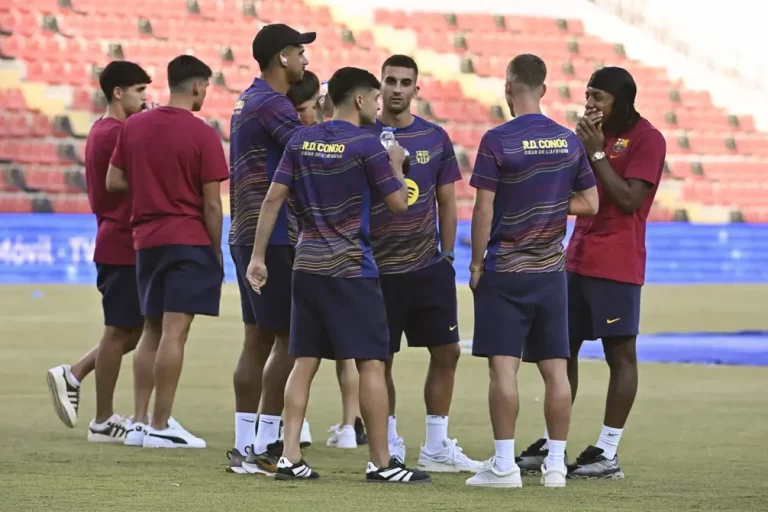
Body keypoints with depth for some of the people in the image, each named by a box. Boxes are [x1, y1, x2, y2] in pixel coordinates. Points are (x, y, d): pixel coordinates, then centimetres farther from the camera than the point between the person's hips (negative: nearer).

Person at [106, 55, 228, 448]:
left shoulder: (134, 127, 6)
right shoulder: (202, 135, -9)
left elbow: (113, 182, 10)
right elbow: (212, 203, -9)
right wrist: (217, 252, 0)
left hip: (146, 239, 6)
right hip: (189, 240, -6)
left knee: (151, 331, 14)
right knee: (174, 332, -6)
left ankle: (139, 423, 13)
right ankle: (160, 427, -6)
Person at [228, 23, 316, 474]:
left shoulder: (249, 101, 17)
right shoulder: (272, 104, -14)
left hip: (246, 235, 10)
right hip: (274, 237, -10)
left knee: (258, 340, 11)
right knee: (289, 340, -6)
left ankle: (244, 446, 11)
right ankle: (264, 448, -6)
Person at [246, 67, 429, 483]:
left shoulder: (301, 141, 7)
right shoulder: (365, 145, -10)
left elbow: (273, 199, 4)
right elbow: (399, 204, -8)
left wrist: (258, 256, 7)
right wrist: (396, 164, 9)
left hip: (307, 266, 6)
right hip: (351, 269, -6)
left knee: (304, 361, 8)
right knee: (371, 362, 0)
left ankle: (290, 457, 5)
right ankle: (380, 462, 1)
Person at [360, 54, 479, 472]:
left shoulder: (435, 138, 6)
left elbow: (446, 202, 12)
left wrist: (447, 254, 7)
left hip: (429, 266, 3)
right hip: (379, 267, -3)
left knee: (447, 351, 3)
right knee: (381, 359, 1)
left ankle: (436, 448, 13)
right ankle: (389, 448, 13)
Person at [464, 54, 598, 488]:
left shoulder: (497, 141, -11)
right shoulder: (569, 141, 4)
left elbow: (484, 210, -11)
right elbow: (590, 203, 8)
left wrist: (476, 262, -2)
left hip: (505, 270, -4)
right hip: (551, 270, 4)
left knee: (503, 366, -3)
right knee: (555, 368, 6)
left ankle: (504, 465, -5)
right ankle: (556, 464, 9)